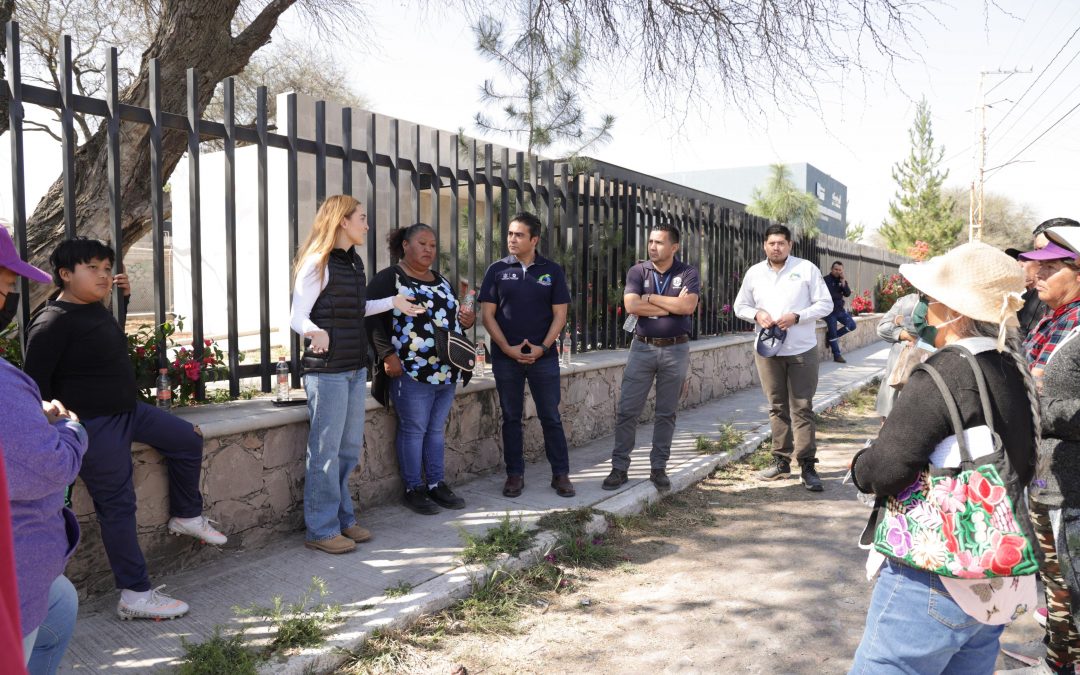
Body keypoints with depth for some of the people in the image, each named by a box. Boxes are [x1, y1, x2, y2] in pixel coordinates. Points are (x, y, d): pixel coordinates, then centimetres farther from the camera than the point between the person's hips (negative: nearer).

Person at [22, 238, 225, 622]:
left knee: (188, 440, 15)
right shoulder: (53, 323, -19)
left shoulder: (96, 309, 7)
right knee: (118, 506, -5)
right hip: (95, 426, -9)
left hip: (129, 410, 10)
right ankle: (136, 595, 3)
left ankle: (186, 517, 33)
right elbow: (35, 384, -17)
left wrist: (122, 298, 16)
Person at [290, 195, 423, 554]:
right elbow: (298, 316, -14)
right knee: (325, 451, -1)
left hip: (355, 368, 9)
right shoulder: (317, 263, -12)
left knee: (350, 449, 15)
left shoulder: (355, 263, 13)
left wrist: (393, 302, 24)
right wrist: (316, 332, -35)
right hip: (327, 371, -9)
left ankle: (342, 518, 27)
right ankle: (321, 530, 10)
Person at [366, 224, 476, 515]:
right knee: (413, 430, -1)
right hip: (411, 371, -7)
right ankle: (413, 490, 11)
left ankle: (436, 484, 22)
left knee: (437, 429, 13)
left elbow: (452, 318, 30)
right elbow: (372, 319, -11)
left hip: (447, 371, 7)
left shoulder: (443, 282, 19)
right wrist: (387, 354, -20)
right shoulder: (389, 279, -3)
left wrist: (467, 320, 7)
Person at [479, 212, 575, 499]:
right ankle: (515, 474, 18)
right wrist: (508, 348, -11)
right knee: (511, 418, 8)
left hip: (543, 356, 0)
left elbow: (559, 315, 1)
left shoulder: (552, 271, 3)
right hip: (505, 357, 0)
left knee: (551, 417, 4)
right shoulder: (497, 270, 2)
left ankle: (561, 474, 14)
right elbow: (487, 314, 0)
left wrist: (542, 348, -11)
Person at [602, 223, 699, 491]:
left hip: (675, 350, 0)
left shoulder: (687, 273, 0)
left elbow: (688, 306, -17)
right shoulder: (637, 271, 1)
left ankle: (659, 468, 19)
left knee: (666, 413, 8)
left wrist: (650, 298, -12)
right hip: (642, 348, 0)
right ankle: (619, 468, 9)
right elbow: (631, 306, -14)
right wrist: (673, 305, -12)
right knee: (627, 411, 0)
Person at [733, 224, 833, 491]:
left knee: (802, 408, -2)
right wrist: (756, 315, -8)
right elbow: (740, 306, 14)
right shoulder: (754, 273, 8)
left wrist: (797, 317, -16)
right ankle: (781, 461, 18)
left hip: (802, 350, -3)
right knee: (777, 408, 9)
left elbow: (825, 304, -1)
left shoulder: (807, 269, -1)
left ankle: (807, 466, 1)